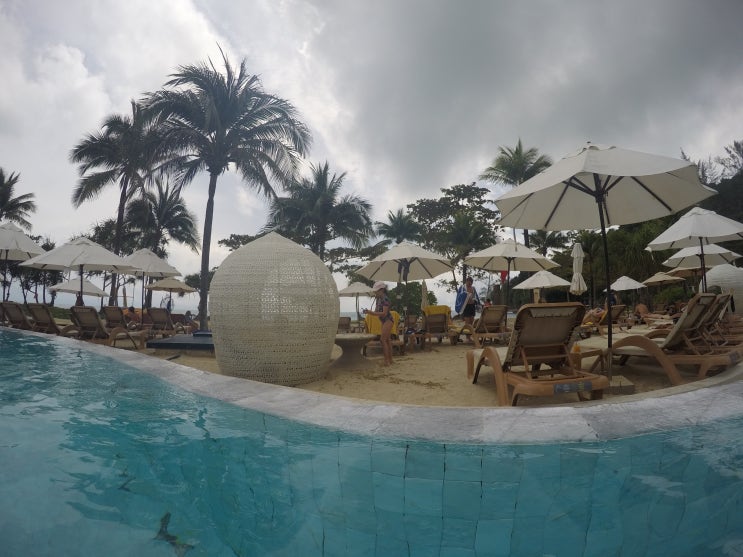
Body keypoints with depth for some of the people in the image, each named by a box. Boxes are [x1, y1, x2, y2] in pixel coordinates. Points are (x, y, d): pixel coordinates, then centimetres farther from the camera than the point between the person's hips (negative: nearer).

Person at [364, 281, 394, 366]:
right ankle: (390, 360, 20)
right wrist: (369, 312, -8)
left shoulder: (385, 299, -19)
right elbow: (376, 311, 10)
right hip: (384, 321, 10)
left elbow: (384, 313, -24)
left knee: (383, 339, -11)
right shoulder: (379, 299, 8)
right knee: (387, 340, 13)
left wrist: (371, 312, -28)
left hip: (388, 320, -10)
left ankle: (387, 361, -8)